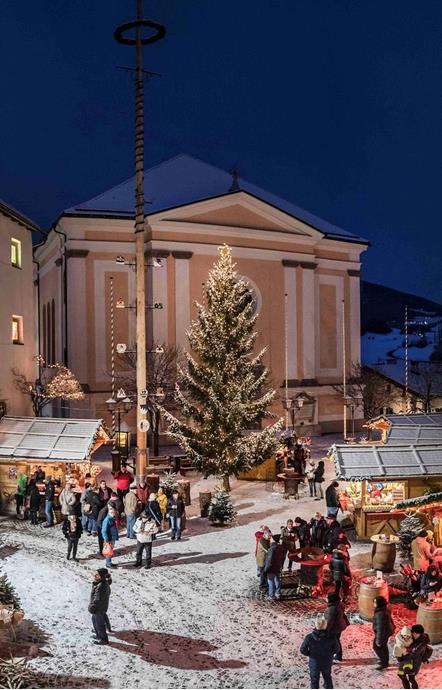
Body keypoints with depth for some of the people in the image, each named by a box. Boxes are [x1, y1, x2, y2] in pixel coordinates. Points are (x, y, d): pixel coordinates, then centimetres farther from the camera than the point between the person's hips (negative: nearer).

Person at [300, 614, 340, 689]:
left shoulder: (309, 638, -26)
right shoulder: (331, 638, -23)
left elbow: (302, 650, -15)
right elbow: (336, 650, -9)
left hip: (314, 664, -1)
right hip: (327, 663, 1)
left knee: (314, 680, 20)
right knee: (327, 678, 27)